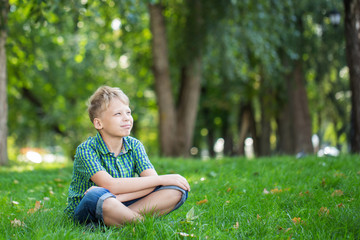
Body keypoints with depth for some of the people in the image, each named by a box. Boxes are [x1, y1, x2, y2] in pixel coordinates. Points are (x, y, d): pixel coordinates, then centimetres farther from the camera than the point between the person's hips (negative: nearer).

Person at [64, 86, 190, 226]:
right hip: (85, 213, -5)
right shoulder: (86, 150, -14)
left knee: (177, 190, -13)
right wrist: (162, 179, -25)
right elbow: (109, 184, -28)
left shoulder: (134, 146, 1)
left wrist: (119, 197, -31)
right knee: (96, 195, -41)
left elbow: (152, 182, -12)